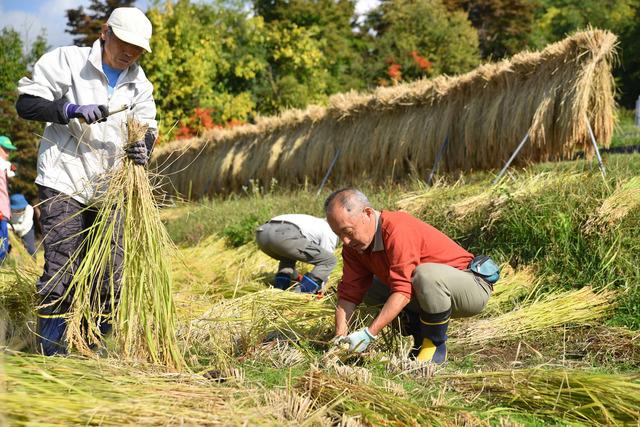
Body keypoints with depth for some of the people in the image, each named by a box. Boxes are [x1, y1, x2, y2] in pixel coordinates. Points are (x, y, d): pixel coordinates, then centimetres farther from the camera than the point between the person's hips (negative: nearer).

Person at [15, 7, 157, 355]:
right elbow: (26, 103, -7)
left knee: (110, 272, 8)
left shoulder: (139, 83, 10)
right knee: (61, 271, -8)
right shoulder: (67, 60, -5)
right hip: (63, 184, -5)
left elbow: (147, 127, 5)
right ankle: (51, 350, 1)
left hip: (109, 189, 5)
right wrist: (71, 110, -21)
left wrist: (143, 148, -19)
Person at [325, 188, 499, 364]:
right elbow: (349, 294, -6)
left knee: (426, 274, -38)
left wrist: (369, 334, -38)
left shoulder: (398, 230, -28)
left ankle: (436, 346, -16)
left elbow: (403, 291, -36)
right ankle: (421, 342, 7)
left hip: (473, 288, -9)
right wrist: (340, 337, -19)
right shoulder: (355, 244, -2)